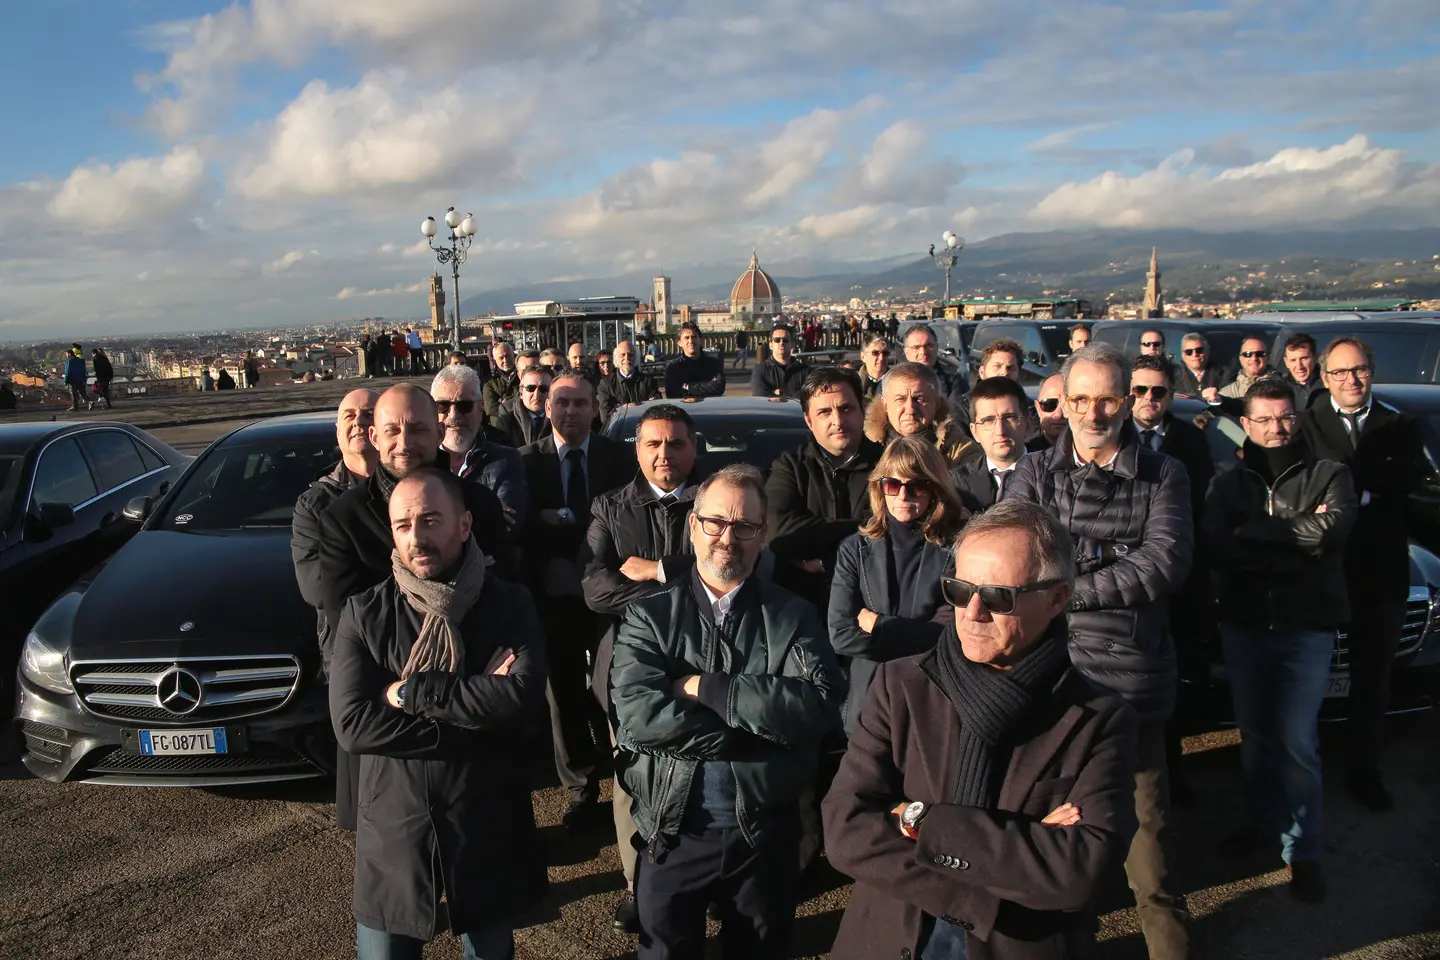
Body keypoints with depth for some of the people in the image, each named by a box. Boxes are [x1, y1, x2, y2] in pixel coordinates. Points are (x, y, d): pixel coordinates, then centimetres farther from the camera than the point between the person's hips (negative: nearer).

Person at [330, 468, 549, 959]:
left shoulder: (509, 605, -7)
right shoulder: (364, 614, -5)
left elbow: (523, 698, -23)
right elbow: (352, 725, -16)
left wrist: (410, 691, -19)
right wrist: (477, 710, -19)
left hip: (490, 836, 0)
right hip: (394, 841, 0)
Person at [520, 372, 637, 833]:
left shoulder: (619, 457, -1)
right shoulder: (526, 461, -2)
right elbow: (521, 528, -11)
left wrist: (562, 520, -17)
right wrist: (587, 531, -20)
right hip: (553, 599, 1)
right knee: (565, 696, 13)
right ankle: (581, 790, 31)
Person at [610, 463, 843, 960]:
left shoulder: (793, 616, -3)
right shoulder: (649, 616, -4)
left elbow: (819, 706, -19)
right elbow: (635, 715, -18)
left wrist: (704, 687, -20)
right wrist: (758, 726, -17)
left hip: (766, 834, 1)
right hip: (671, 832, 0)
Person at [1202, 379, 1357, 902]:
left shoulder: (1329, 475, 1)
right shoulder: (1228, 483, 7)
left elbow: (1331, 531, -18)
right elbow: (1219, 546, -9)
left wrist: (1254, 533, -12)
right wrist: (1297, 540, -15)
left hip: (1306, 627, -3)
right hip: (1243, 624, 3)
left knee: (1297, 742, -5)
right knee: (1254, 734, 14)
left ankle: (1303, 849, 8)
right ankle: (1263, 821, 31)